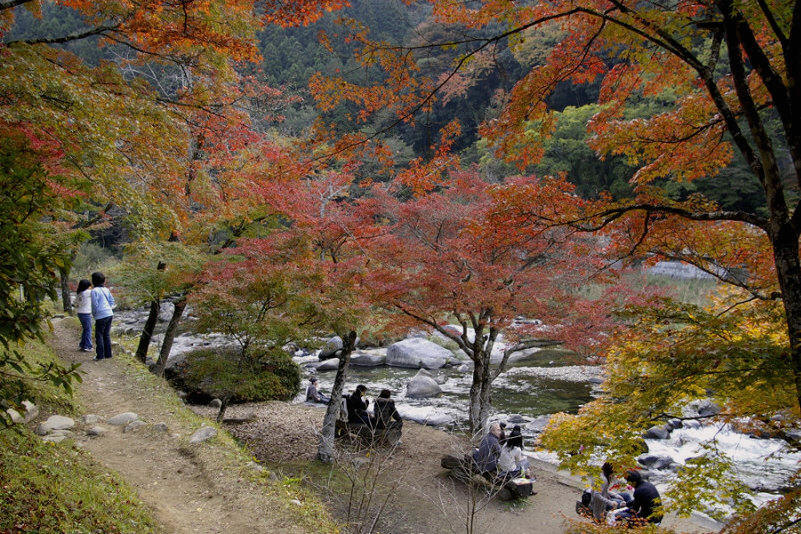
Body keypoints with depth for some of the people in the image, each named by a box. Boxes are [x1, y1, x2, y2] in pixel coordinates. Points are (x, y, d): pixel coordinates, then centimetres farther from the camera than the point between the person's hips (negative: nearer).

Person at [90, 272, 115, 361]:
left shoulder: (94, 291, -10)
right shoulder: (106, 289, 10)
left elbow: (95, 304, -11)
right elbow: (112, 301, 15)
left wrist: (94, 314, 4)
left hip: (101, 316, -7)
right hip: (109, 314, 7)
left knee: (99, 335, 2)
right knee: (107, 335, 14)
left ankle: (100, 355, 3)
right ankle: (108, 354, 17)